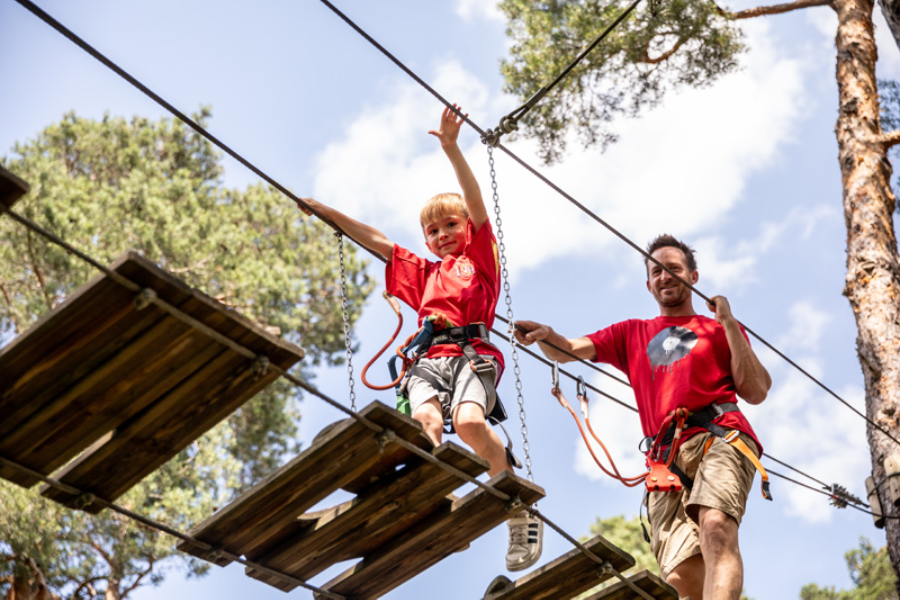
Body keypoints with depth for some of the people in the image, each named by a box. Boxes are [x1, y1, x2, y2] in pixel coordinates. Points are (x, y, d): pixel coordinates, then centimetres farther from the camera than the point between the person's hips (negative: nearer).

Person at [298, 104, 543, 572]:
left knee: (468, 421, -32)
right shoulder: (423, 273, 34)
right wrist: (325, 212, 36)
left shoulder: (479, 258, 22)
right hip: (428, 358, 4)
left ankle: (522, 516, -20)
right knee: (425, 420, -31)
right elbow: (373, 240, 37)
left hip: (471, 352, -4)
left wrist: (451, 148, 1)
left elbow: (475, 201, 10)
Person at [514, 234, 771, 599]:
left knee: (716, 528, -33)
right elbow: (566, 351, 19)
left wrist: (729, 324, 6)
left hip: (720, 436, -3)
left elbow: (756, 393, 11)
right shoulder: (631, 334, 30)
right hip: (666, 457, 3)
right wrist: (545, 335, -5)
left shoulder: (719, 330, 22)